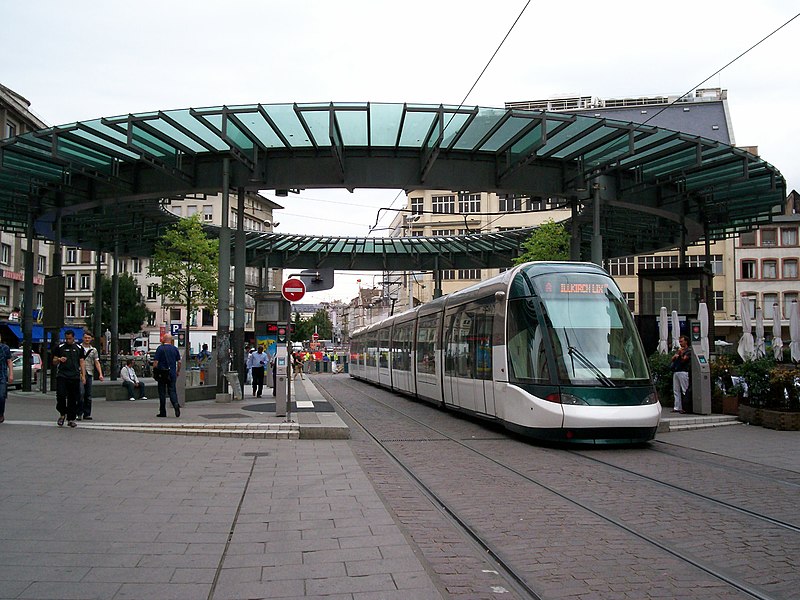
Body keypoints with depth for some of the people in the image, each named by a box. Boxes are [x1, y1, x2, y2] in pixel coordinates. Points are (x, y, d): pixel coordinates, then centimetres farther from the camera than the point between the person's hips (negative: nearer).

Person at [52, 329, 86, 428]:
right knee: (61, 396, -12)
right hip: (62, 375, -1)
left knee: (73, 399, 1)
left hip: (75, 377, 1)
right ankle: (62, 414, 11)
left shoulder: (79, 348, 12)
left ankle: (71, 419, 9)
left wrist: (83, 376, 3)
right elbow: (54, 362, 11)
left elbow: (82, 362, 12)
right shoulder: (60, 348, 8)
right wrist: (59, 360, -12)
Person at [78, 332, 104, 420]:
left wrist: (100, 374, 2)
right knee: (81, 393, -13)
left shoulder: (94, 350, 14)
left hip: (89, 374, 4)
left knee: (88, 395, 4)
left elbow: (97, 363, 12)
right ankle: (79, 413, -6)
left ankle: (87, 414, 10)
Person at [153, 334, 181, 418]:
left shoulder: (160, 348, -7)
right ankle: (176, 404, -21)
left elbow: (155, 362, -10)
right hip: (172, 374, 2)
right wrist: (178, 371, 17)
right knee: (172, 391, 7)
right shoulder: (175, 349, 3)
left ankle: (162, 412, 8)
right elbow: (179, 362, 5)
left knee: (162, 392, 5)